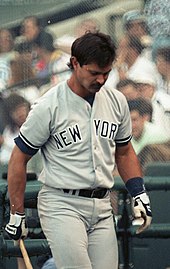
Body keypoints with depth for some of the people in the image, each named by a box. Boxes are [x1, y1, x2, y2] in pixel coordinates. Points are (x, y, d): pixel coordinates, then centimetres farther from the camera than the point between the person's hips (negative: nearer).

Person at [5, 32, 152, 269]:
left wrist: (140, 195, 11)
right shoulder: (49, 107, -8)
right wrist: (17, 214, -2)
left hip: (102, 208, 6)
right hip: (62, 205, -6)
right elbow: (19, 159, -2)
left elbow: (124, 152, 23)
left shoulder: (117, 101, 8)